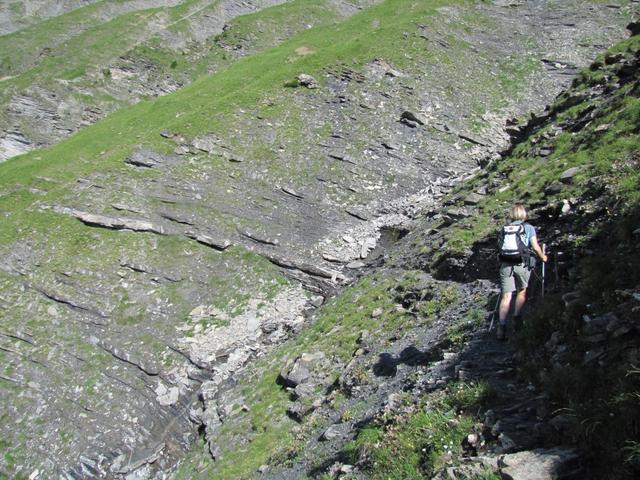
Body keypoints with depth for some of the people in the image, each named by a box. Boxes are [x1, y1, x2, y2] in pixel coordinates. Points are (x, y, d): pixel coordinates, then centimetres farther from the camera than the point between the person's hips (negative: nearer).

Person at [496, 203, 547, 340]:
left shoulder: (505, 229, 12)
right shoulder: (529, 228, 5)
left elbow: (500, 246, 11)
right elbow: (535, 247, 0)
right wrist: (543, 257, 19)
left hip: (506, 264, 2)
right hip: (522, 264, -2)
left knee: (506, 296, 0)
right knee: (522, 291, 22)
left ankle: (502, 326, -8)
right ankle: (517, 317, 17)